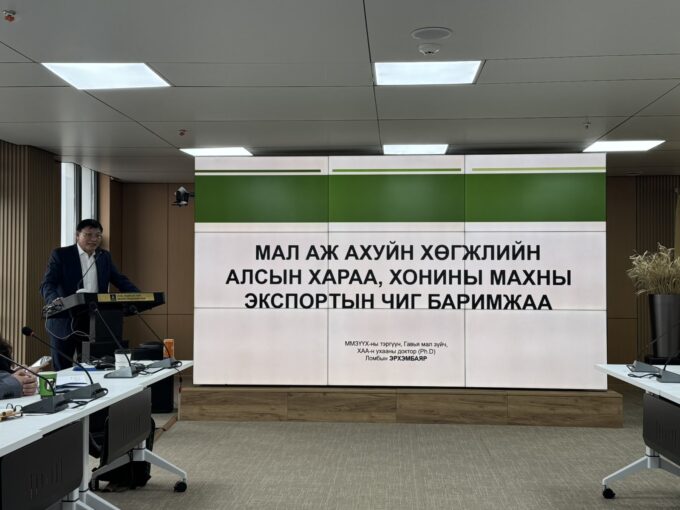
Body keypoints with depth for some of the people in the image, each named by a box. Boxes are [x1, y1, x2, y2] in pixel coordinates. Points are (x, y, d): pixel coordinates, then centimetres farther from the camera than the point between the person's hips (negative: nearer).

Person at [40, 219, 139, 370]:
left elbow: (121, 281, 10)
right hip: (65, 323, -4)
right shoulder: (61, 255, -2)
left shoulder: (104, 256, 12)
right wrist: (55, 300, -34)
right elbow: (47, 284, -11)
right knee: (62, 371, 4)